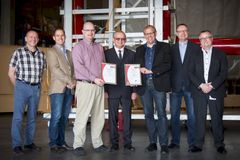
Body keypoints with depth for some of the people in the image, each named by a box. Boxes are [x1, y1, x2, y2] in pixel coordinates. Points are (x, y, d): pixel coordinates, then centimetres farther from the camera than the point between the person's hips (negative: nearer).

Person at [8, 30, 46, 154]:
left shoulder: (41, 55, 7)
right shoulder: (18, 52, -2)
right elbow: (11, 73, 1)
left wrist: (37, 84, 8)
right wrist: (18, 87, 3)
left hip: (36, 88, 4)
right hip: (22, 87, -4)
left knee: (32, 117, 11)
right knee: (18, 117, -3)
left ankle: (29, 143, 22)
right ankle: (16, 145, 5)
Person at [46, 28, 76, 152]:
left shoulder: (68, 53, 22)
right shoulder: (51, 52, 3)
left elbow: (72, 69, 17)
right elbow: (55, 69, -9)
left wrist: (73, 83, -1)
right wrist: (69, 81, -13)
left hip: (69, 89, 6)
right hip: (58, 88, -6)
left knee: (64, 116, 5)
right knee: (56, 116, -8)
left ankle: (61, 142, 11)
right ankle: (53, 143, -1)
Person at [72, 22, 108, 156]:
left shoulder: (99, 47, 17)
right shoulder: (78, 47, -1)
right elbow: (79, 67, -11)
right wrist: (94, 78, -16)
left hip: (99, 85, 6)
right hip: (85, 85, -5)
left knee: (99, 116, 8)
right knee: (83, 116, -6)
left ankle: (98, 143, 17)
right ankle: (78, 145, 3)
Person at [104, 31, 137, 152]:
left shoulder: (131, 54, 10)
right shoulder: (107, 54, 5)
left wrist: (135, 91, 1)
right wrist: (104, 90, -6)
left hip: (127, 91, 1)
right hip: (112, 91, -1)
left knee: (127, 117, 5)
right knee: (113, 117, 3)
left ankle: (127, 142, 14)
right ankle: (114, 143, 12)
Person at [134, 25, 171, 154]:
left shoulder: (164, 47, 7)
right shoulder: (140, 49, 18)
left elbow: (167, 65, -5)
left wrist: (151, 71, -12)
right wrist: (140, 70, -5)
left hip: (158, 84, -4)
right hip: (144, 85, 4)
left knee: (161, 114, -5)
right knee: (148, 114, 6)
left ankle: (163, 143, -1)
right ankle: (152, 142, 14)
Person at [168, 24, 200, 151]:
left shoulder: (196, 48, 6)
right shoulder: (171, 48, 10)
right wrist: (168, 84, -1)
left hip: (191, 86, -1)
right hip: (175, 86, 2)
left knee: (192, 116, 0)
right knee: (174, 115, 6)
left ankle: (192, 142, 10)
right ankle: (175, 141, 17)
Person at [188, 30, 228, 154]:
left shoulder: (220, 54, 8)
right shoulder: (195, 55, 9)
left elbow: (223, 73, 0)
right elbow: (191, 73, 2)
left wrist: (212, 85, -12)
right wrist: (201, 85, -11)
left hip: (216, 91, 0)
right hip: (199, 91, 1)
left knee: (217, 118, 3)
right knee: (199, 118, 2)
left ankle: (219, 144, 14)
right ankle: (198, 144, 10)